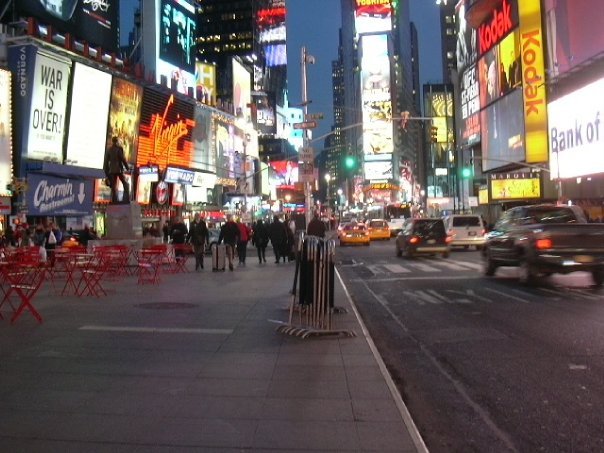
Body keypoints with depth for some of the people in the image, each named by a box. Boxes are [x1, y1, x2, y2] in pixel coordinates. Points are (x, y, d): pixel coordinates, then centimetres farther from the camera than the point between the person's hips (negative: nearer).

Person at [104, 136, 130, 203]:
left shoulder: (109, 150, 9)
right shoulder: (119, 148, -5)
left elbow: (106, 161, 10)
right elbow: (123, 159, -10)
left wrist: (106, 172, 15)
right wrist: (127, 168, -2)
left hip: (112, 170, 4)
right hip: (119, 169, -4)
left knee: (113, 186, 6)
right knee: (125, 184, 4)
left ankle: (114, 201, 2)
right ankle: (126, 199, -8)